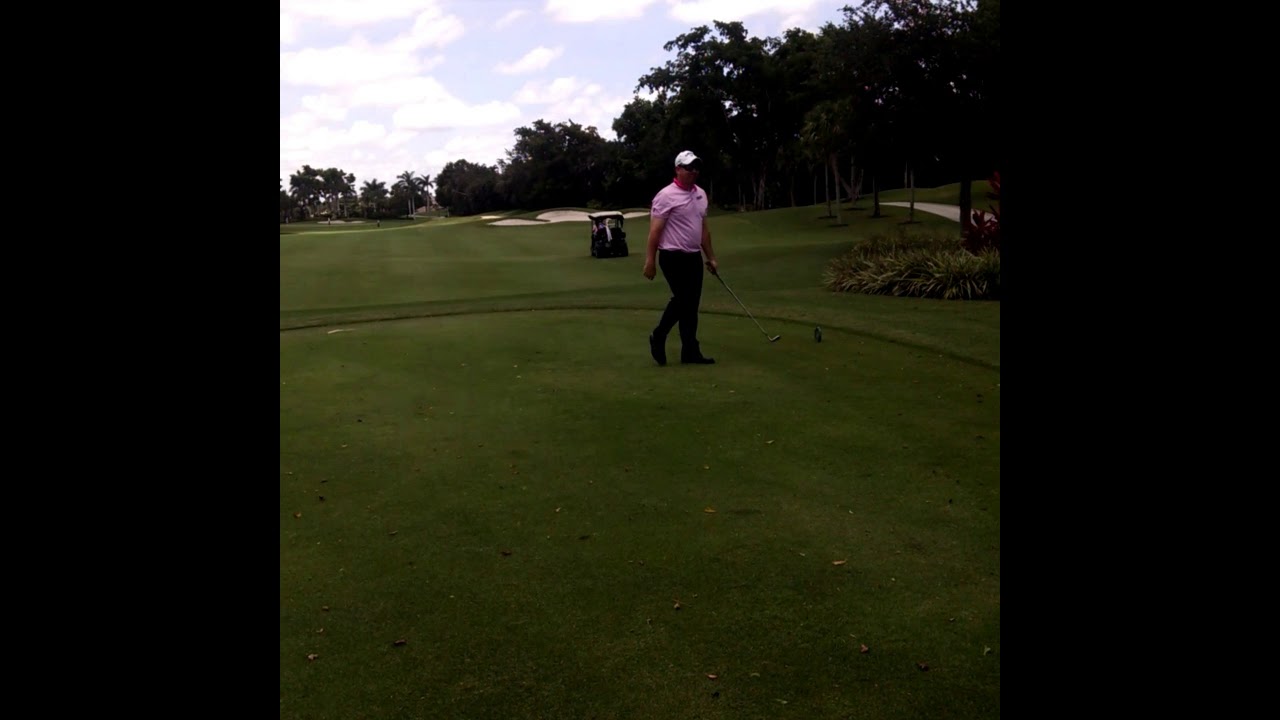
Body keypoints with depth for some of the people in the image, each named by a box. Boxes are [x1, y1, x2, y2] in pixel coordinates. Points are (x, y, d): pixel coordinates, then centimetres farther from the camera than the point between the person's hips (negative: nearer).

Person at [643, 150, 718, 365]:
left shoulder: (700, 194, 11)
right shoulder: (666, 196, -13)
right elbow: (655, 230, -14)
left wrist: (710, 257, 17)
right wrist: (650, 261, -17)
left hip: (694, 257, 8)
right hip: (674, 257, -7)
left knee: (690, 303, 7)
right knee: (683, 300, -9)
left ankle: (690, 352, 11)